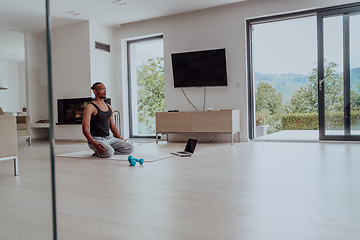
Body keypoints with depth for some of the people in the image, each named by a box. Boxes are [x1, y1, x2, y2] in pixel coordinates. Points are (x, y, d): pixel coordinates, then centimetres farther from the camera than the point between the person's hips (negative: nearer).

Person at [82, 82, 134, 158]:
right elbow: (85, 130, -15)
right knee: (109, 153, -35)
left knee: (130, 148, -10)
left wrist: (121, 140, 8)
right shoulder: (90, 107, -9)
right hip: (96, 139, -6)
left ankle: (105, 151, 3)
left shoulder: (109, 107, 14)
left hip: (108, 138, 7)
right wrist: (95, 145, -28)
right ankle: (98, 151, 0)